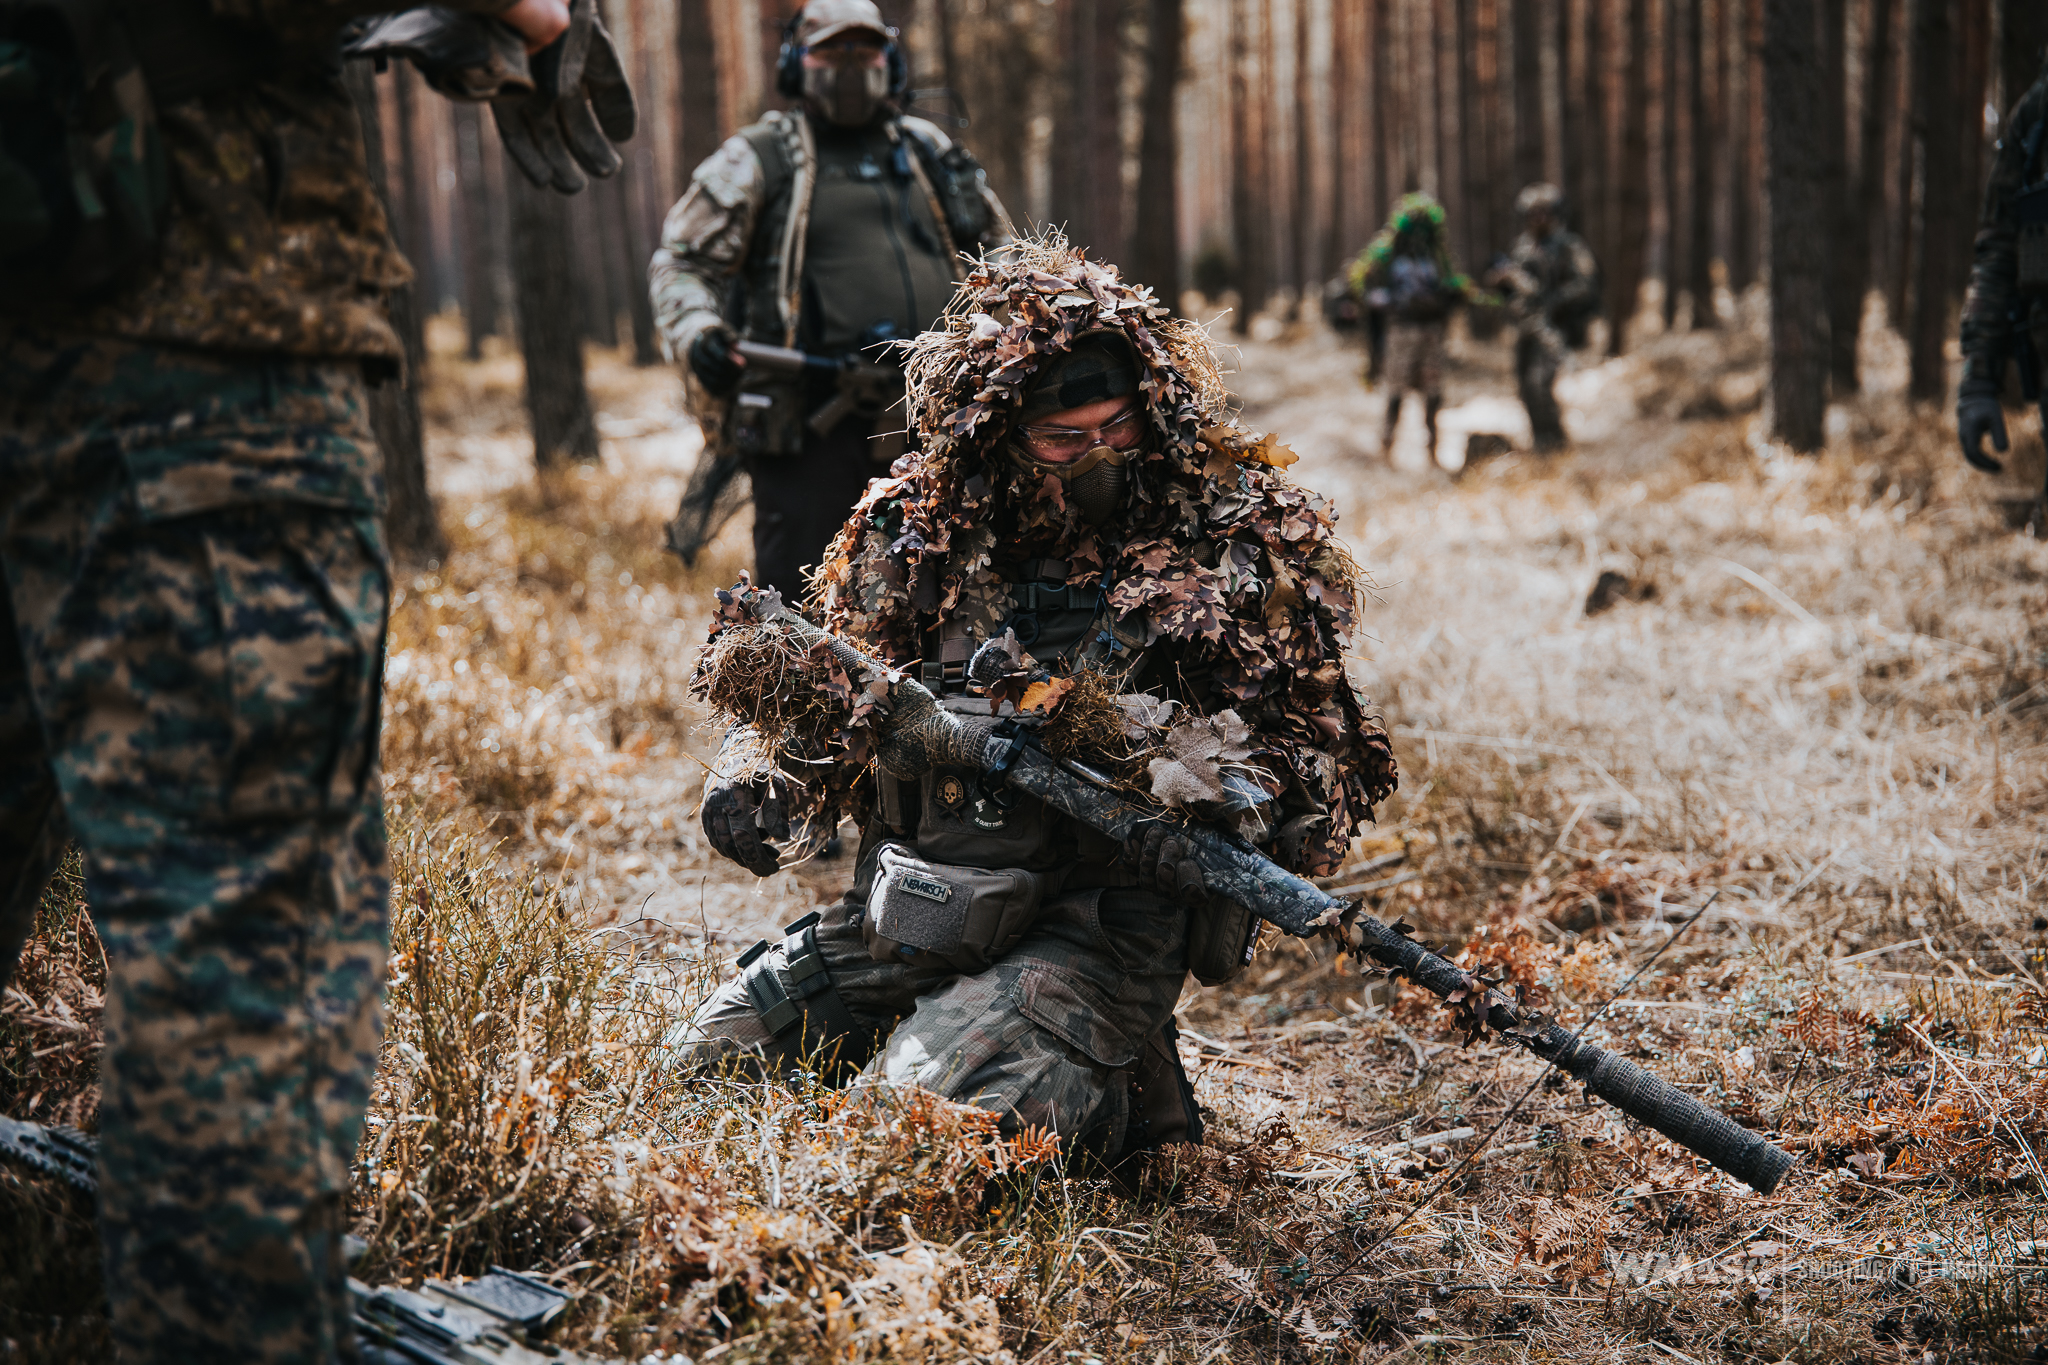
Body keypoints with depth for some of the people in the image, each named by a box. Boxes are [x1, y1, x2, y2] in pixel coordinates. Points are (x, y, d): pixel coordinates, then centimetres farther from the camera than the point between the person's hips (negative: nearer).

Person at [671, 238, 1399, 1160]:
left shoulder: (1231, 540, -5)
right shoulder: (916, 530, 5)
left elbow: (1323, 752, -3)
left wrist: (1233, 798, -25)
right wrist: (761, 770, -4)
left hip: (1101, 929, -5)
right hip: (906, 906, 6)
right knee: (709, 1066, 4)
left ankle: (1127, 1086, 8)